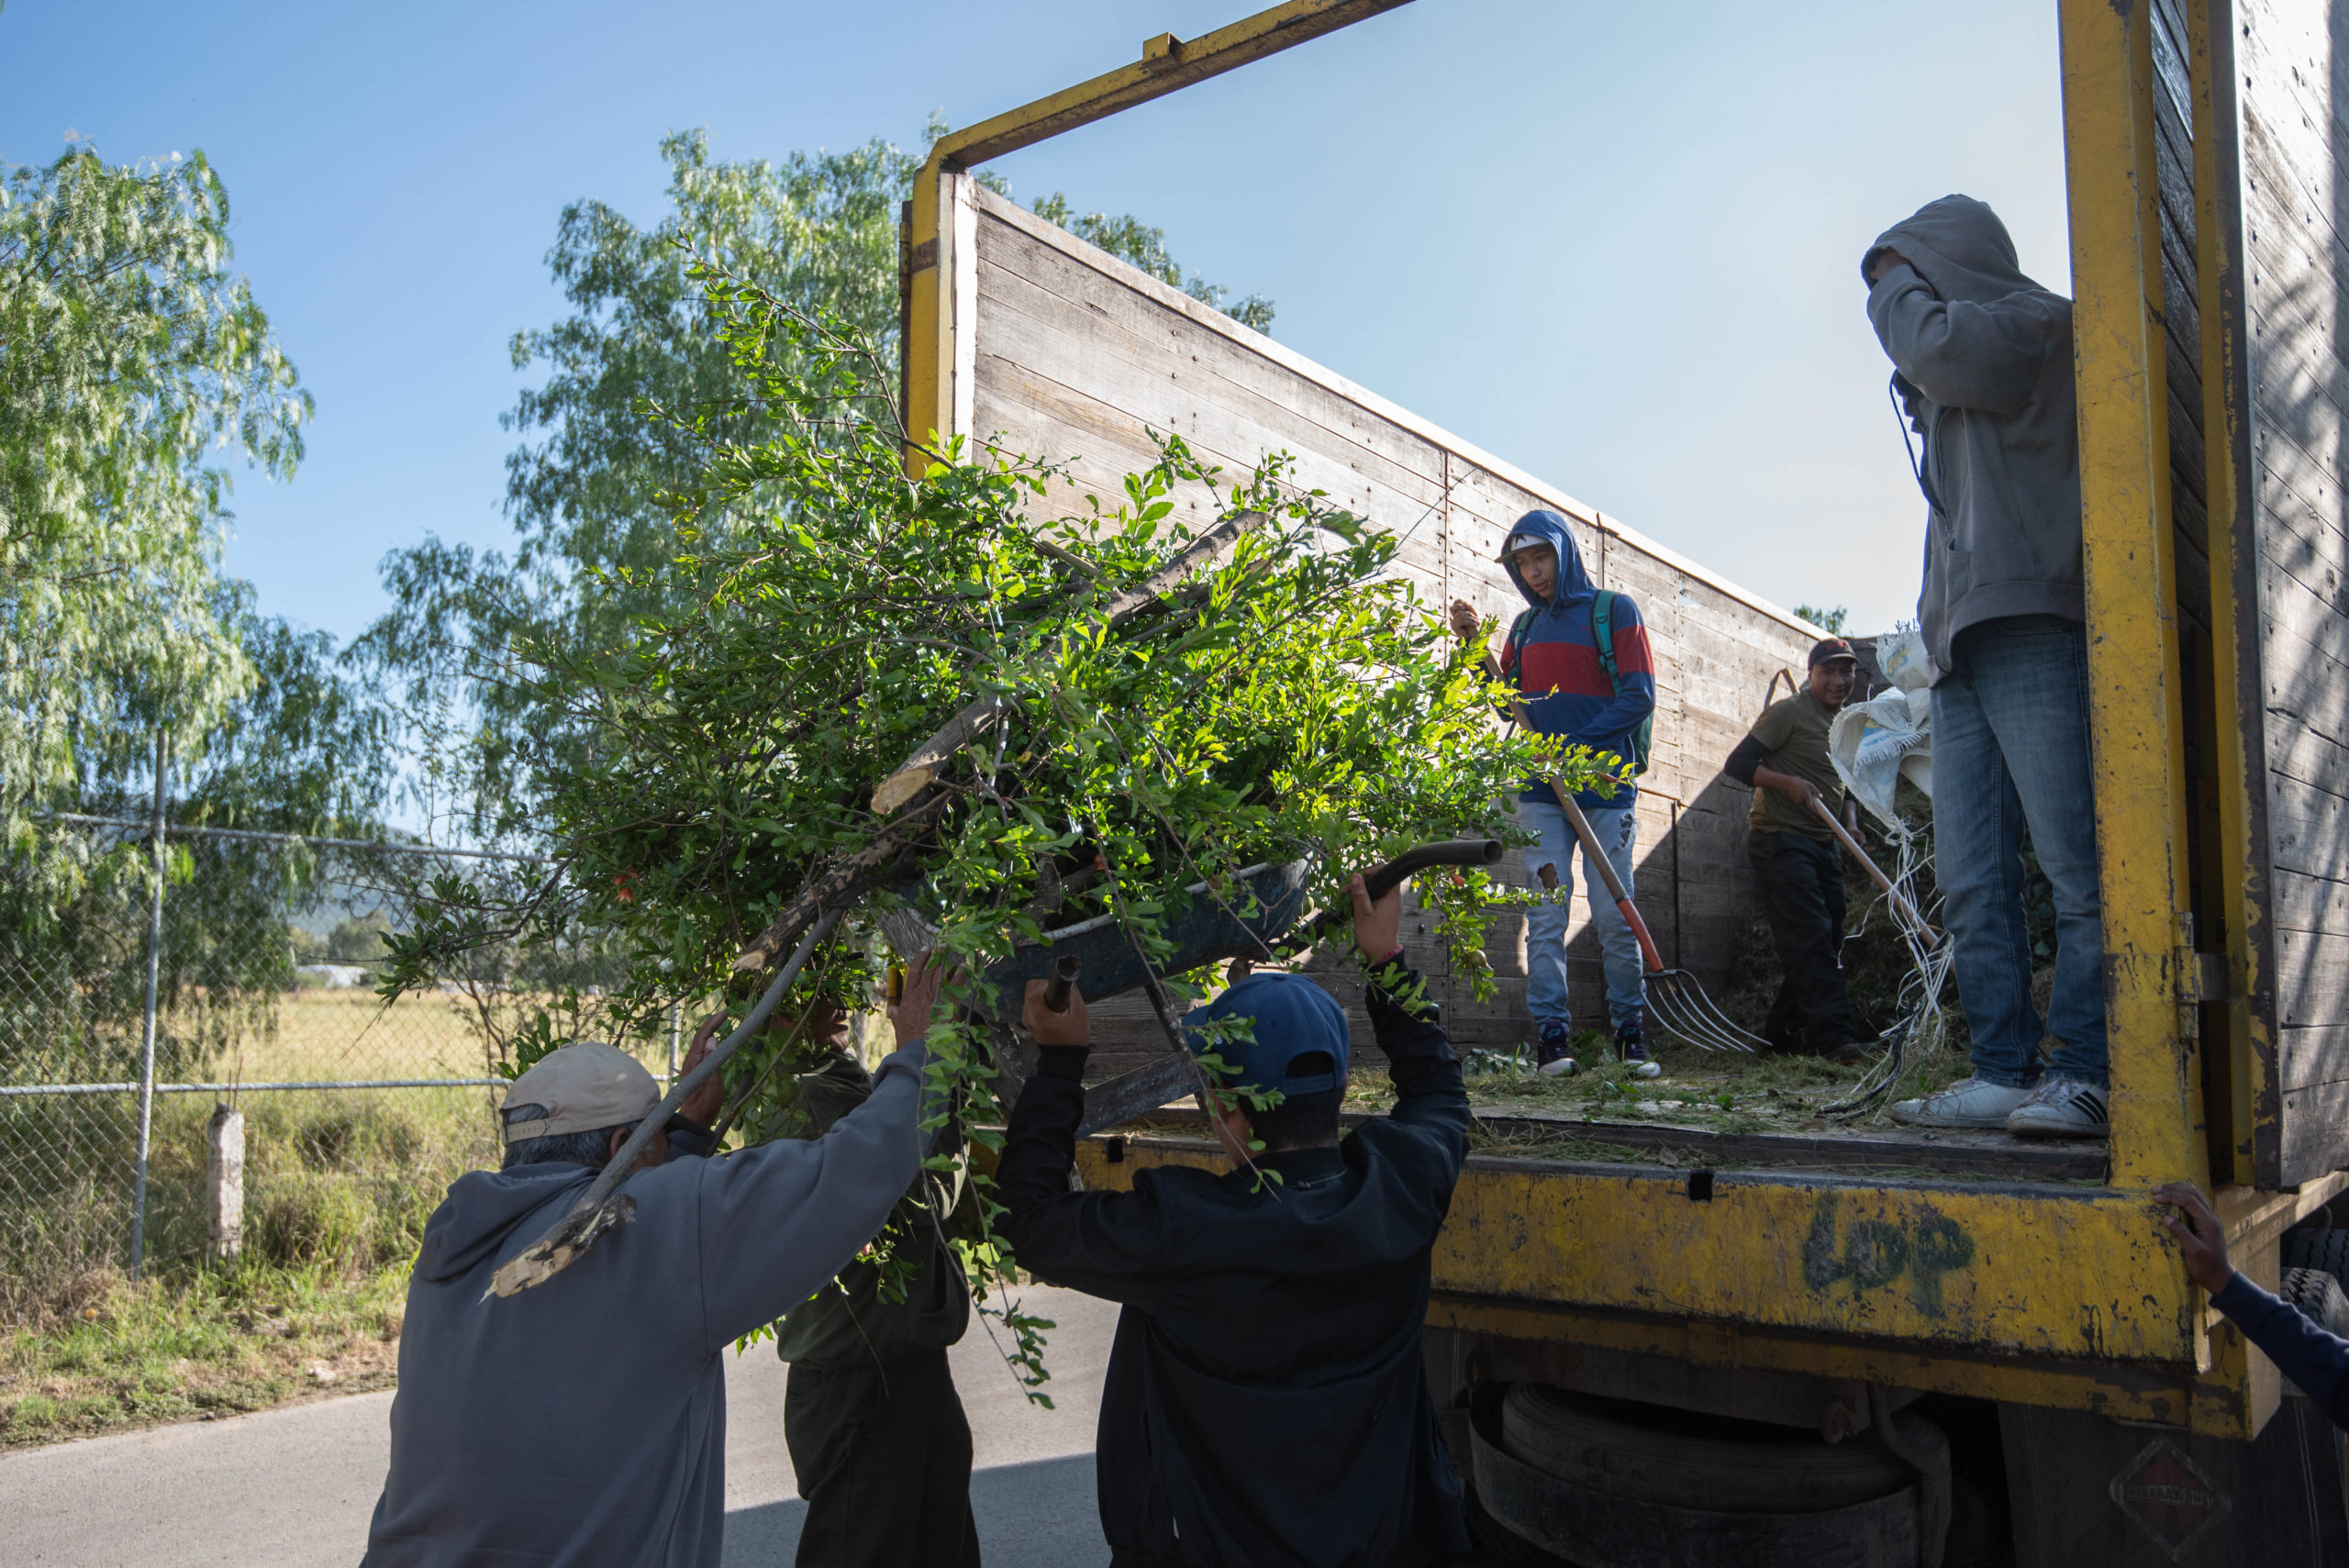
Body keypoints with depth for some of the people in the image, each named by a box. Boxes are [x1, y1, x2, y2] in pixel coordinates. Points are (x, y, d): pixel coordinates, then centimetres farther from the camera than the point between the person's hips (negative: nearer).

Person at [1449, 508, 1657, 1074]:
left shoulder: (1614, 610, 3)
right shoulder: (1525, 626, 18)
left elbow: (1639, 696, -5)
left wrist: (1574, 748, -12)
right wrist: (1474, 645, 4)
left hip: (1605, 786, -4)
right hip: (1540, 791, 4)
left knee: (1613, 916, 0)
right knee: (1545, 916, -3)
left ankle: (1630, 1031, 12)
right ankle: (1551, 1035, -3)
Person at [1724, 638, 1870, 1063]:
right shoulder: (1788, 712, -6)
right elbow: (1737, 764, -12)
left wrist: (1851, 822, 7)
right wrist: (1789, 783, -24)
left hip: (1825, 845, 8)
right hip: (1780, 840, -8)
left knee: (1825, 943, 7)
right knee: (1810, 938, -16)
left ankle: (1783, 1033, 15)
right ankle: (1834, 1036, -21)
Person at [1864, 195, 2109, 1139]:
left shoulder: (2036, 321, 7)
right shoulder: (1956, 373, 32)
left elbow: (1931, 348, -13)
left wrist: (1894, 282, 8)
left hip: (2028, 624, -8)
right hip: (1964, 641, 8)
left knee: (2073, 864, -12)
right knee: (1973, 882, -1)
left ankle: (2086, 1074, -13)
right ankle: (2006, 1071, -2)